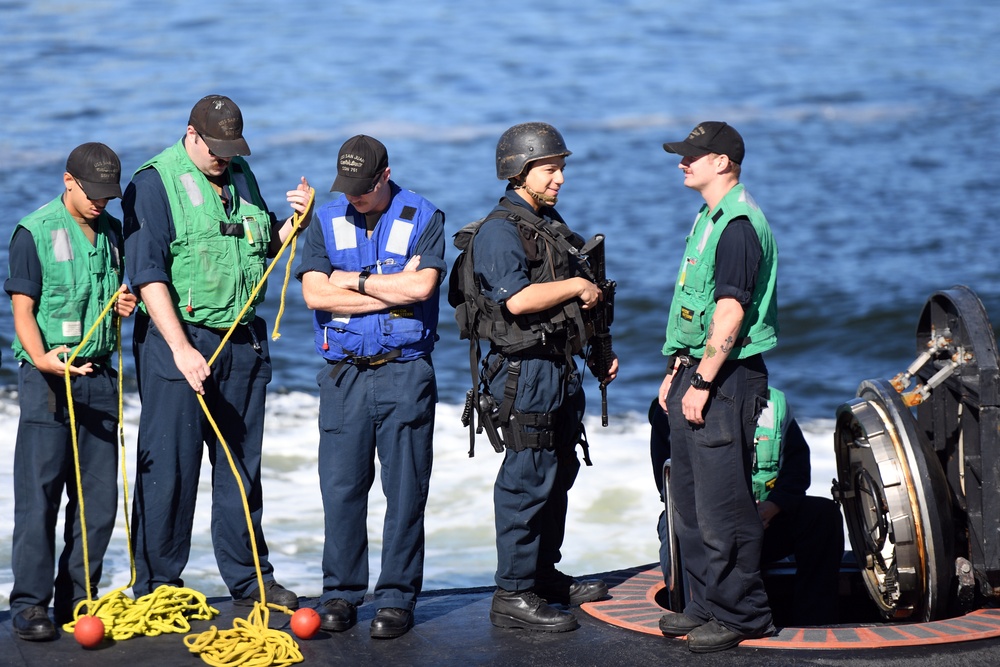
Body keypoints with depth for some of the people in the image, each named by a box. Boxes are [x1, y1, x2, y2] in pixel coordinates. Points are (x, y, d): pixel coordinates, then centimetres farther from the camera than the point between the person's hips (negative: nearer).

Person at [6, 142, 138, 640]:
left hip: (99, 376, 6)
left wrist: (123, 305, 2)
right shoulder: (34, 231, -6)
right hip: (47, 378, -6)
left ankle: (78, 599, 16)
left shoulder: (111, 232, 12)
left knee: (99, 497, 6)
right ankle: (30, 604, -1)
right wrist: (42, 358, -26)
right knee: (38, 492, -5)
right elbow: (23, 309, -9)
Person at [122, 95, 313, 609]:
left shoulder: (241, 176, 13)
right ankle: (156, 586, 6)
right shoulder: (154, 183, -8)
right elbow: (148, 276, -14)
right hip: (179, 337, -6)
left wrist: (295, 223, 3)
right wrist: (181, 349, -20)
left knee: (242, 464, 11)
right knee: (169, 466, -3)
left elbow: (263, 252, 24)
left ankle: (248, 577, 20)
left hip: (243, 340, 6)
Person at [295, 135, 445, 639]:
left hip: (405, 372, -2)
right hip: (344, 373, 2)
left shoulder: (424, 218, 2)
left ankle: (397, 598, 6)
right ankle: (341, 593, 11)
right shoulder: (327, 221, 8)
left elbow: (423, 285, -13)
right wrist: (393, 290, -8)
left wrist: (354, 280, -6)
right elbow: (315, 293, -6)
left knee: (405, 489, 0)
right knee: (341, 486, 1)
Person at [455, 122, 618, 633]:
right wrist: (579, 286, -16)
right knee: (528, 480, -9)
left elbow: (577, 302, 26)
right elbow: (519, 298, -27)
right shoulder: (499, 231, -14)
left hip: (560, 368, 10)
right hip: (524, 370, -10)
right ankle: (513, 595, -5)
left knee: (558, 475, 17)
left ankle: (545, 575, 29)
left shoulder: (551, 224, 17)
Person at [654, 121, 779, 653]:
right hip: (697, 372, 10)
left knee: (723, 507, -6)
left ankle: (740, 614, 1)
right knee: (690, 502, 15)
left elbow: (731, 312, -22)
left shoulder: (738, 224, -16)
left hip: (726, 379, -10)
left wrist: (702, 381, -21)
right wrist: (677, 370, 19)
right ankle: (707, 604, 24)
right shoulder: (709, 219, 16)